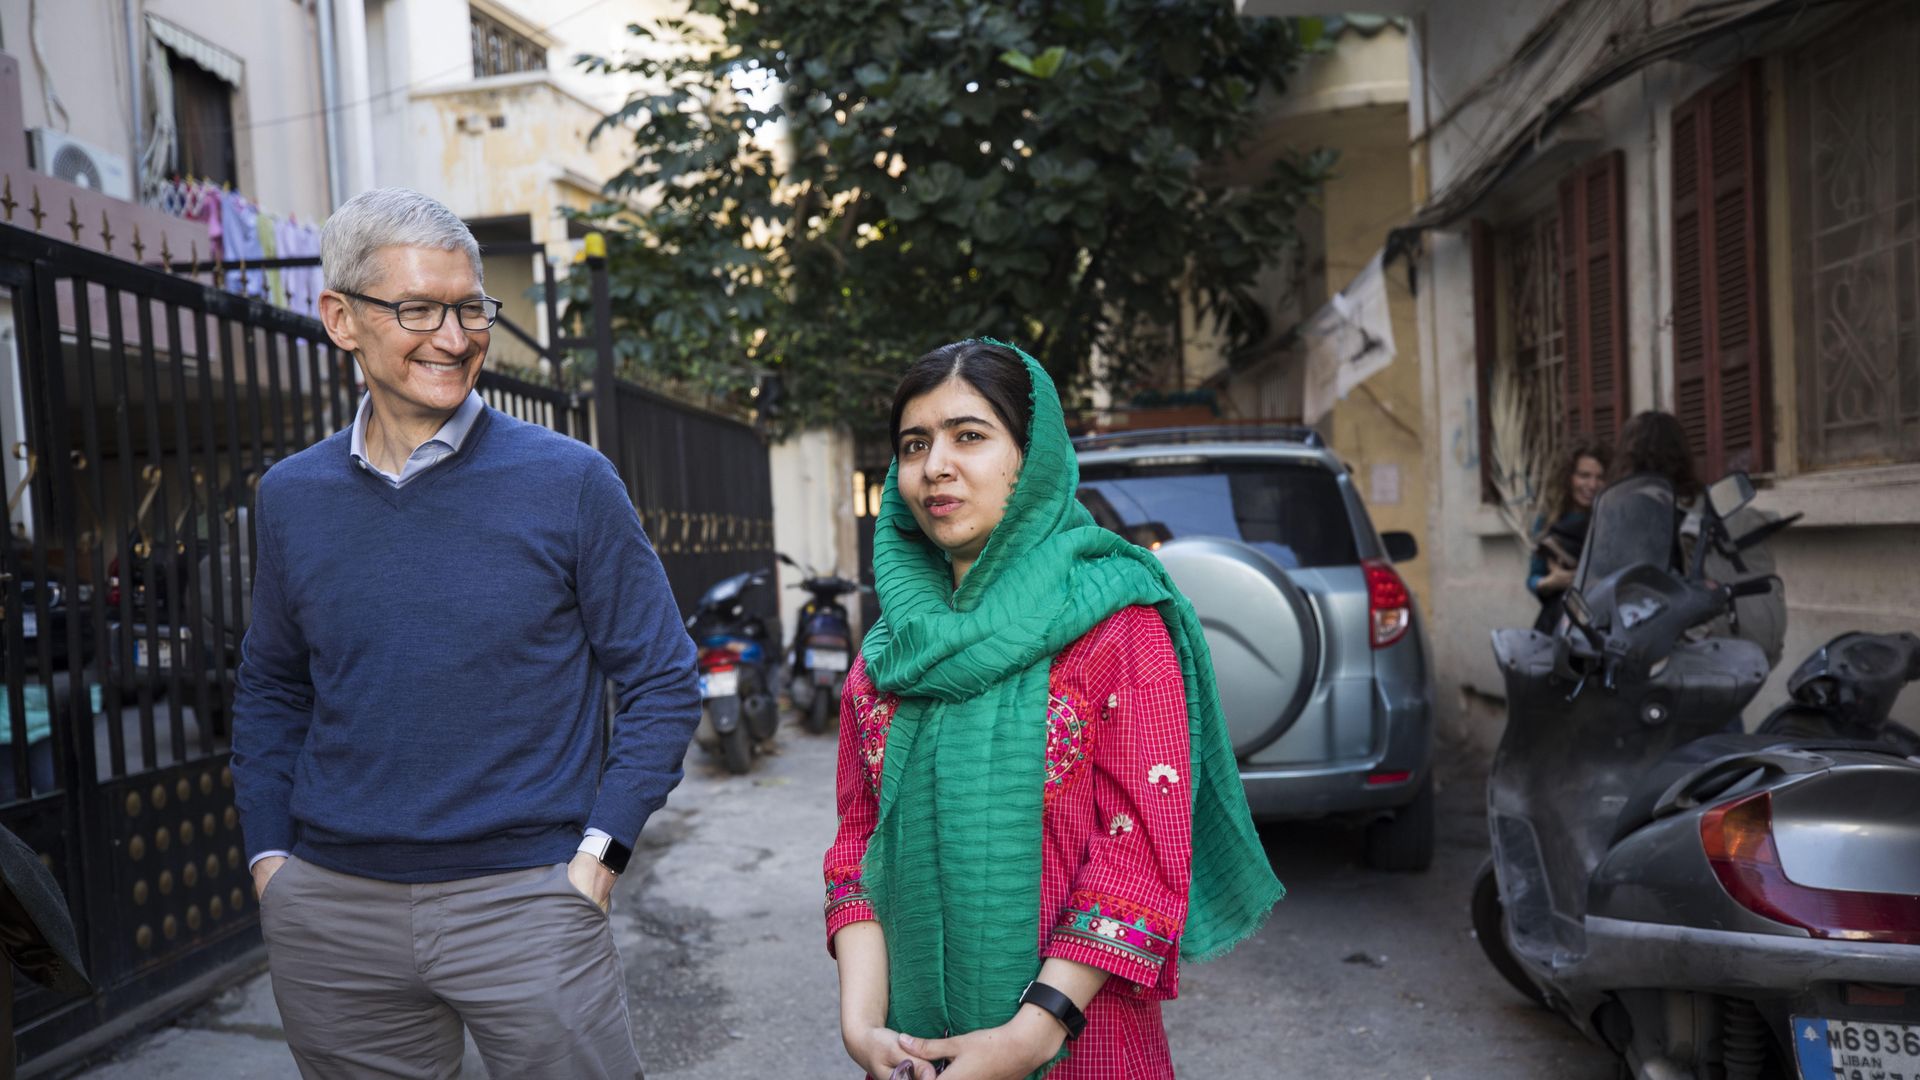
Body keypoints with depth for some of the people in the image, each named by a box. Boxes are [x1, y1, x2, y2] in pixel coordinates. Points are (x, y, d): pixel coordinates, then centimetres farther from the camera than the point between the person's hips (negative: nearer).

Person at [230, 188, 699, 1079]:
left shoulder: (568, 481, -7)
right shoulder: (290, 497, 4)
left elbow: (661, 681, -3)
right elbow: (271, 690, 16)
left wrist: (596, 854, -9)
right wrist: (269, 856, 7)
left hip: (523, 897, -3)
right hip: (328, 911, 3)